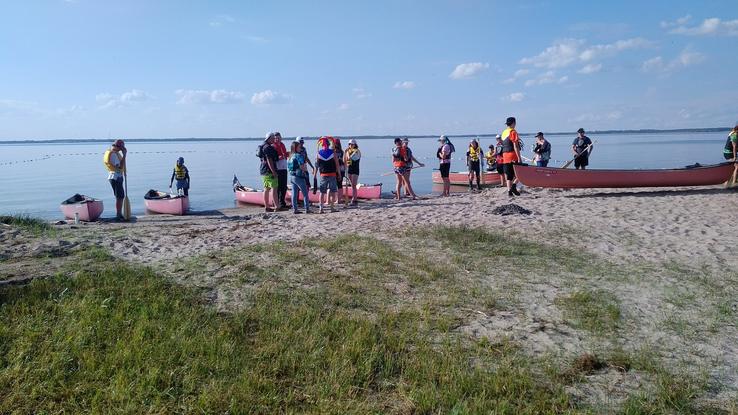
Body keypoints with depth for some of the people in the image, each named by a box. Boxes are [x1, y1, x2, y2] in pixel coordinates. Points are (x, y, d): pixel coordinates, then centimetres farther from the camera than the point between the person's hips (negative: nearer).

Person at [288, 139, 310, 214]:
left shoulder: (290, 156, 10)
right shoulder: (299, 155, -13)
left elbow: (288, 168, 13)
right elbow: (302, 167, -19)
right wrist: (305, 168, 4)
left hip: (291, 176, 7)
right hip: (299, 176, -7)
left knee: (294, 194, 8)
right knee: (305, 194, 2)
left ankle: (295, 209, 9)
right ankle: (307, 209, 3)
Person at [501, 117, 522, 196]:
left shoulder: (504, 133, 15)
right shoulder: (513, 132, -9)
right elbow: (515, 146, -15)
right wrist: (519, 157, -16)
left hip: (505, 155, 7)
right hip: (513, 155, -7)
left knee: (508, 175, 8)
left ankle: (509, 191, 5)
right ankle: (514, 185, -13)